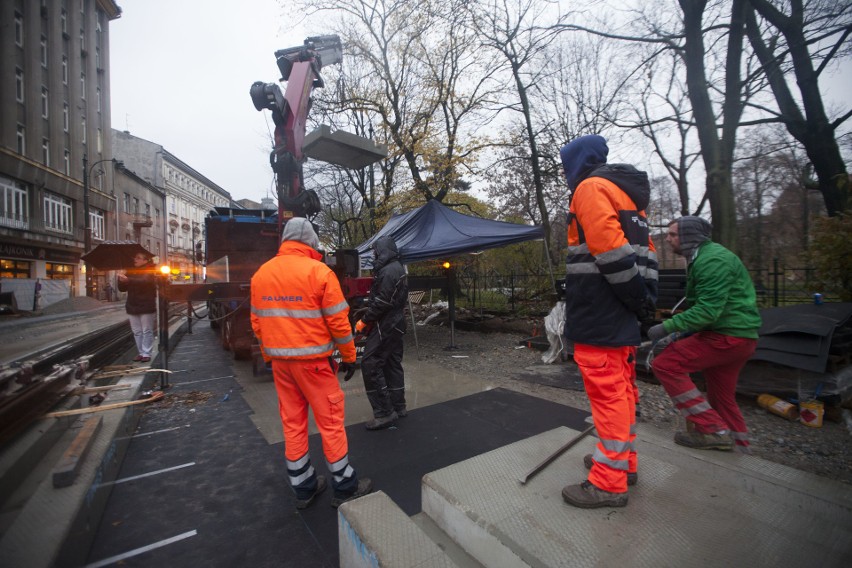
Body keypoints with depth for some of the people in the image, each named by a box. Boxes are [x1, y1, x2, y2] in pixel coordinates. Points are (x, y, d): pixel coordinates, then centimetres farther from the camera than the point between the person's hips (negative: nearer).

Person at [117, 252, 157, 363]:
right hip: (132, 306, 7)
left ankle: (146, 353, 4)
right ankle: (141, 352, 19)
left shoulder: (149, 271, -5)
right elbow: (122, 288, 12)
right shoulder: (130, 271, 13)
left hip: (146, 307, -6)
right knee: (137, 332, 11)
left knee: (147, 331, 0)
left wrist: (128, 280, -36)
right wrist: (121, 280, -7)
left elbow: (144, 281, -26)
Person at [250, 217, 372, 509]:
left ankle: (303, 487, 30)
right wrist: (349, 355, -1)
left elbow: (257, 322, 10)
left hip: (279, 361, 6)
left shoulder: (261, 273, 5)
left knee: (292, 422, 15)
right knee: (330, 421, 6)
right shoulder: (319, 271, -13)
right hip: (312, 360, -6)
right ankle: (344, 486, 21)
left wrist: (269, 355, 20)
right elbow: (338, 321, -12)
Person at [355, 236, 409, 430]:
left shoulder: (388, 271, -18)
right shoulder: (398, 269, 15)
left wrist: (364, 321, -12)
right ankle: (398, 407, 25)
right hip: (396, 324, 11)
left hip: (385, 326, -11)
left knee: (370, 365, -7)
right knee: (393, 364, 15)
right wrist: (369, 319, 14)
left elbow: (381, 303, -23)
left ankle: (384, 413, -3)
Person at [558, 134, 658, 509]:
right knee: (621, 388, 17)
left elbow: (610, 249, -20)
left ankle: (609, 482, 8)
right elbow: (646, 251, 18)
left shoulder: (591, 188, -7)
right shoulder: (626, 193, 23)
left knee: (606, 392, -4)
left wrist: (638, 300, -13)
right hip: (622, 316, 10)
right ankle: (623, 461, 32)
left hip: (598, 316, -10)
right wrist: (645, 299, 13)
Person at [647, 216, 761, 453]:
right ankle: (738, 444, 33)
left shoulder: (712, 260, -16)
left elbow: (708, 310, -26)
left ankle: (713, 431, -6)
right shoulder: (702, 257, 18)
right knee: (722, 396, 19)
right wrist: (685, 333, 17)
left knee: (664, 364, -13)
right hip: (738, 335, 11)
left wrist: (667, 327, -23)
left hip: (727, 336, -11)